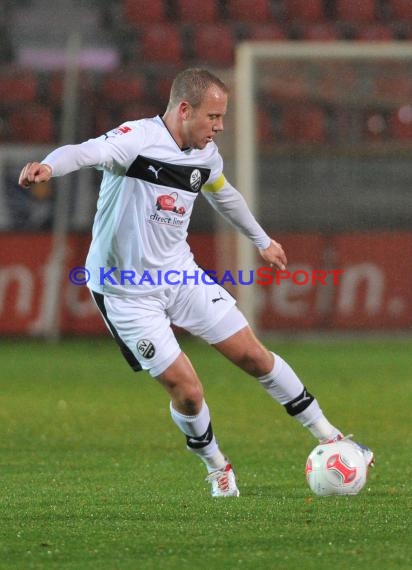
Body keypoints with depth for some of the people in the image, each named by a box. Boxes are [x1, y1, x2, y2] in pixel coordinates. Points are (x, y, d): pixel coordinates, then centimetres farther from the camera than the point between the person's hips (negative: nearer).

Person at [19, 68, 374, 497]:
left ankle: (328, 437, 22)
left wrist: (262, 241, 37)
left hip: (179, 272, 6)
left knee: (253, 356, 6)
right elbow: (86, 152, -41)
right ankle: (217, 467, 21)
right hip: (126, 292, -6)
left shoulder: (206, 155, 1)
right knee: (186, 391, -8)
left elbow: (223, 195, 23)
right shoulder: (138, 139, -21)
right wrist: (49, 166, -63)